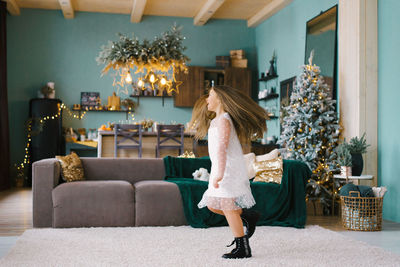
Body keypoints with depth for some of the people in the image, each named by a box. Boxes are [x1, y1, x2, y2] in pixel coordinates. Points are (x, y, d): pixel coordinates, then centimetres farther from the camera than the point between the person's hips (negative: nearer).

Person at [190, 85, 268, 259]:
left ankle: (243, 249, 1)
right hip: (223, 170, 10)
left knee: (227, 207, -6)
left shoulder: (223, 120, -13)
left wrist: (219, 173, -32)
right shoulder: (216, 120, 18)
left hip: (229, 169, -10)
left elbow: (222, 148, -25)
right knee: (212, 205, 12)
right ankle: (248, 216, 18)